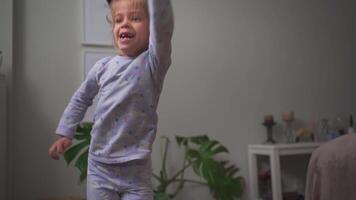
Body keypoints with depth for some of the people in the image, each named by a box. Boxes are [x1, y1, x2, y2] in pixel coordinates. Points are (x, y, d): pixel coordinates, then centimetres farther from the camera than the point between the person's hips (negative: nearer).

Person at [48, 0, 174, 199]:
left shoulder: (152, 63, -10)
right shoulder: (103, 67, 2)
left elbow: (162, 22, -28)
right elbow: (81, 99, 18)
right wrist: (65, 133, 16)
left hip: (136, 171, -3)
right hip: (99, 168, 4)